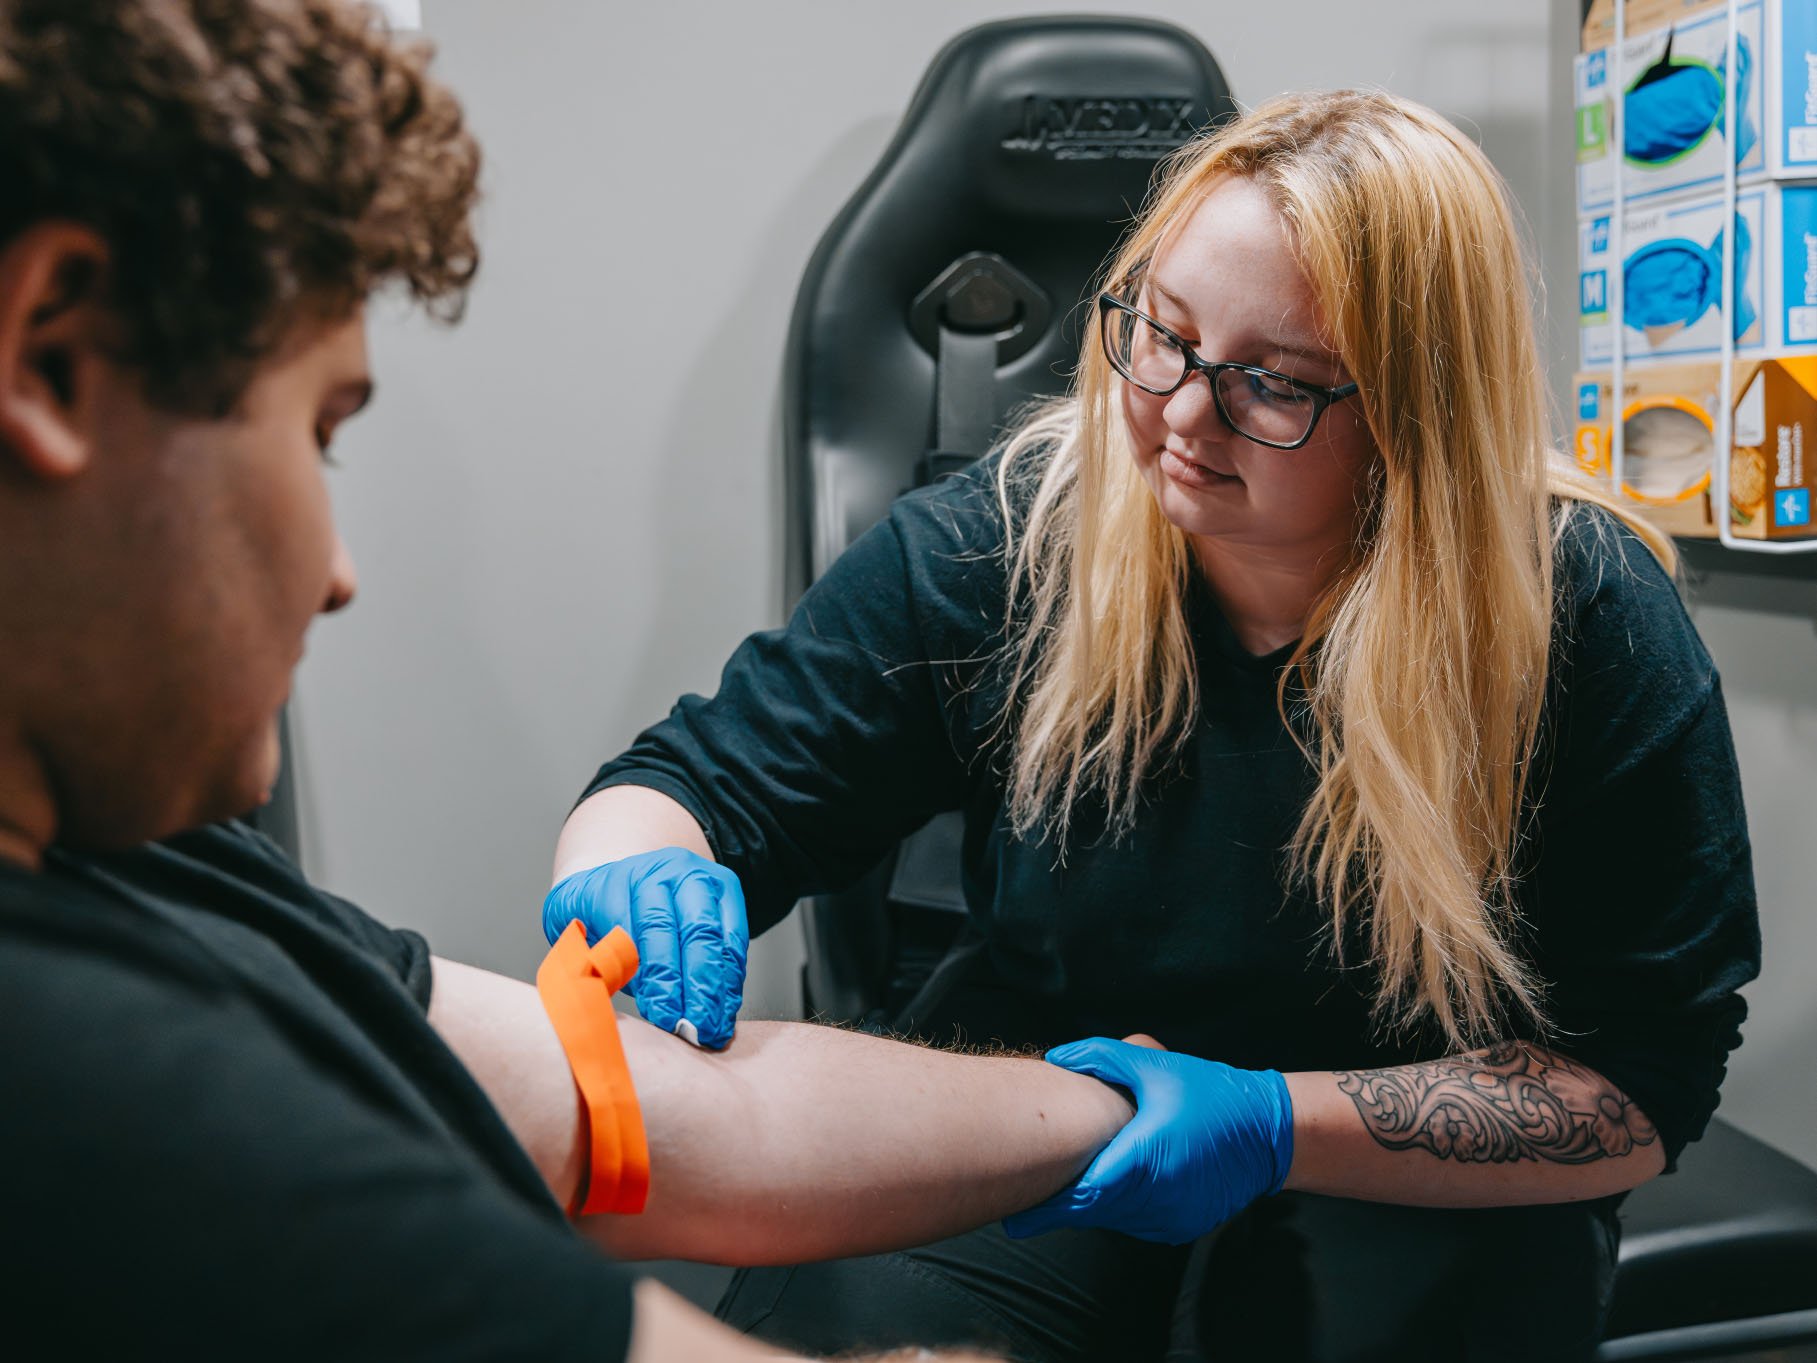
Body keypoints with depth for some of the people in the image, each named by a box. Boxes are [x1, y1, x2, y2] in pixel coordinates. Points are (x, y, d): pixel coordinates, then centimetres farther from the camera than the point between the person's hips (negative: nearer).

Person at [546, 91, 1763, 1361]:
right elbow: (705, 779, -5)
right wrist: (630, 871, -30)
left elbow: (1642, 1086, -12)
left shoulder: (1591, 620, -15)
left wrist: (1278, 1128, -26)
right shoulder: (1004, 541, -11)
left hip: (1409, 1190, 0)